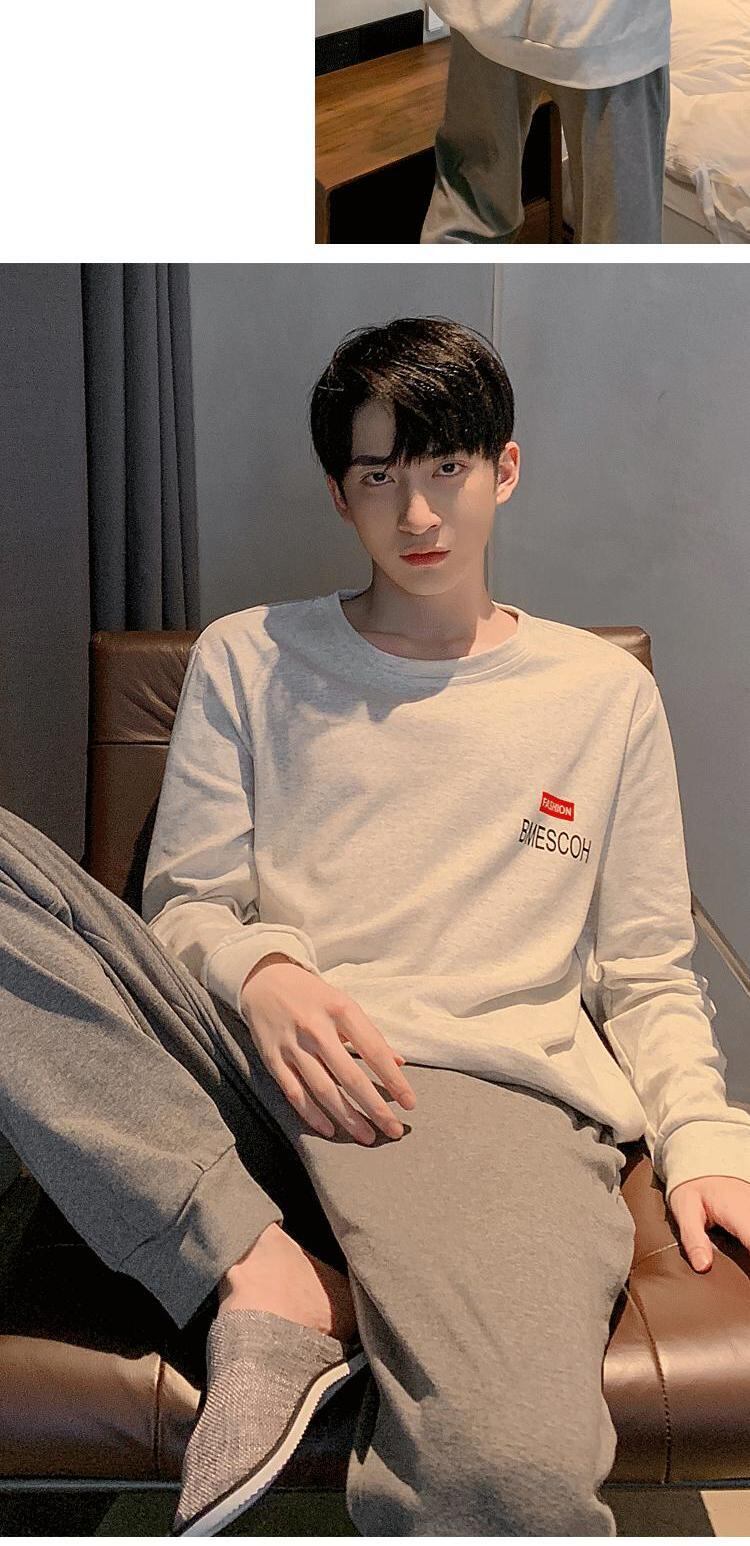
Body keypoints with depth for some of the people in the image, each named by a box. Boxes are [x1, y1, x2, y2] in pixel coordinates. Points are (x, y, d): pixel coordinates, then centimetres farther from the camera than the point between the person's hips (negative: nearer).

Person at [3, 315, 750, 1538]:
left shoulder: (606, 692, 17)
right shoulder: (245, 661, 18)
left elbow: (645, 973, 16)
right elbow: (185, 904, 13)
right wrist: (260, 974, -11)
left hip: (493, 1084, -2)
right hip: (253, 1065, 3)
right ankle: (265, 1274, -25)